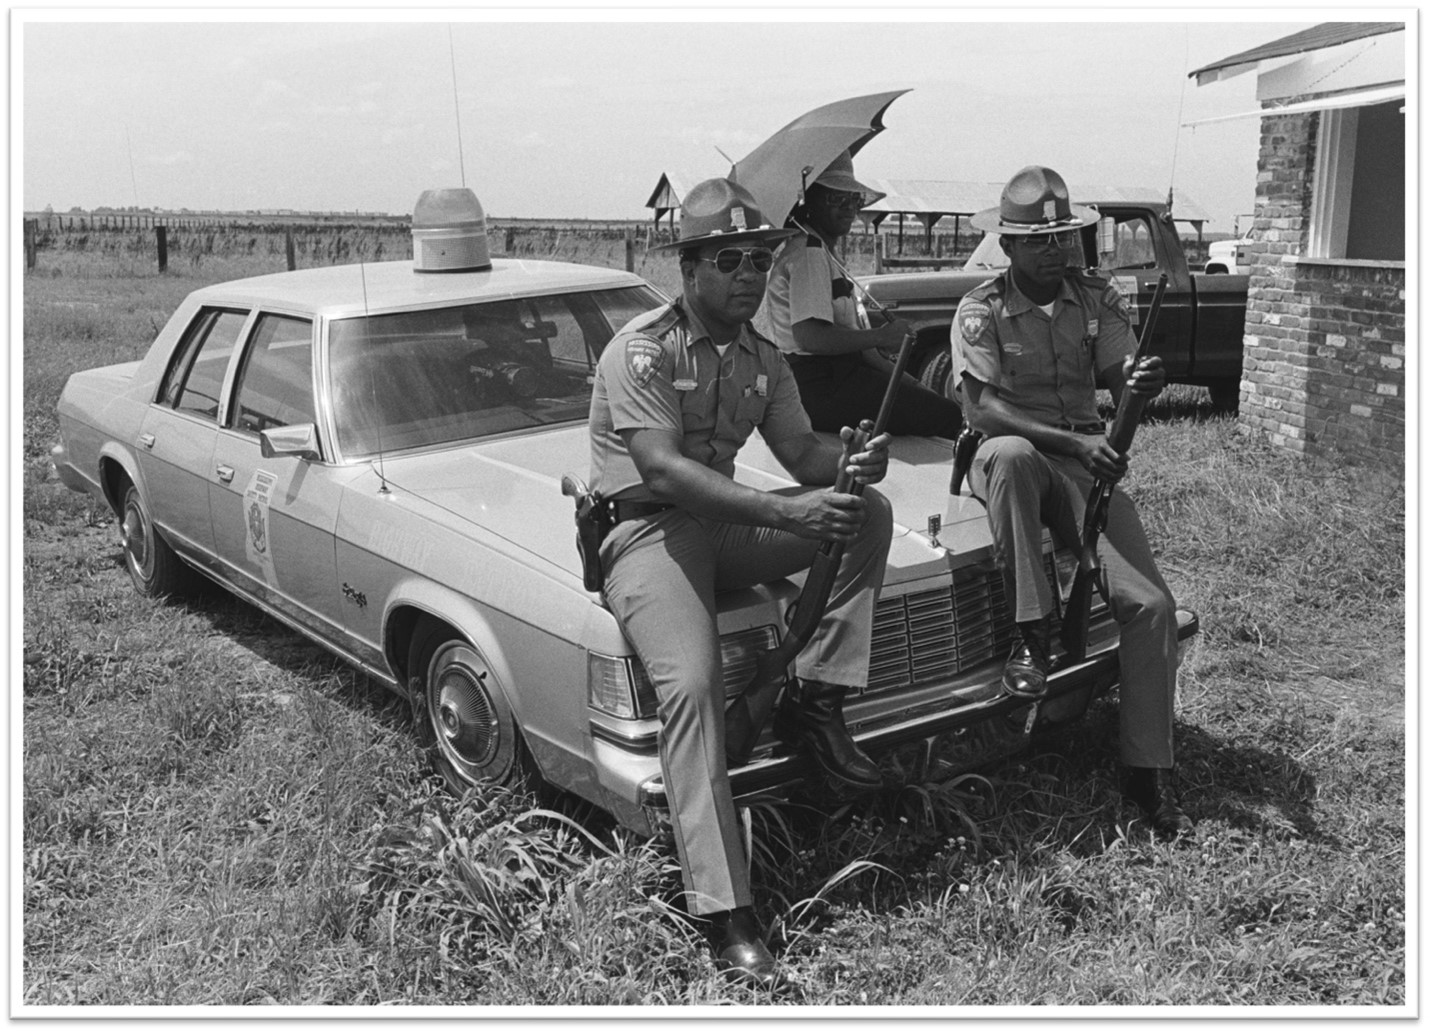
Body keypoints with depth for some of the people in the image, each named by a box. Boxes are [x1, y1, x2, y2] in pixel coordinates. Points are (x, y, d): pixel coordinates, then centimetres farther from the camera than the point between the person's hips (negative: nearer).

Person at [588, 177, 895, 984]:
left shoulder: (762, 358, 11)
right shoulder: (642, 351, -13)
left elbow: (801, 451, 8)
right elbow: (662, 469, -25)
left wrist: (850, 463, -18)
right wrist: (782, 512, -35)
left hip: (725, 525, 7)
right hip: (647, 531, -7)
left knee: (869, 512, -11)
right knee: (695, 689, -29)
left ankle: (815, 701, -10)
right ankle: (726, 915, -25)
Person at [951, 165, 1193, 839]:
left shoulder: (1097, 300, 7)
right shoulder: (981, 310, -4)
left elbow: (1122, 381, 0)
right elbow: (980, 410, -16)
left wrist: (1142, 385, -27)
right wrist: (1073, 441, -27)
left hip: (1085, 460, 3)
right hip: (1009, 459, -3)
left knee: (1151, 605, -15)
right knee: (1013, 453, -42)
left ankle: (1148, 771, -3)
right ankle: (1032, 636, -30)